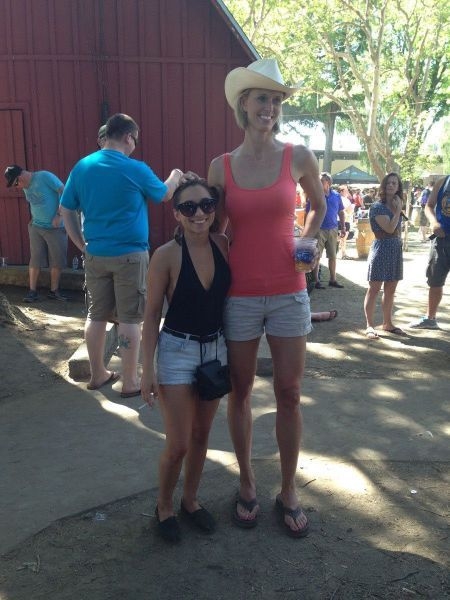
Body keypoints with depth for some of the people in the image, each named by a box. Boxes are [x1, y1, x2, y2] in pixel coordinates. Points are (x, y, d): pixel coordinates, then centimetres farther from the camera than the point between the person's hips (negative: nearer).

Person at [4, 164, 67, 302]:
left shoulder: (44, 176, -13)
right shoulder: (26, 188, 9)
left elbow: (64, 192, -17)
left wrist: (59, 215, -19)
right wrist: (33, 219, 9)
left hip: (56, 228, -5)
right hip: (36, 228, 5)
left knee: (57, 261, 2)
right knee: (35, 260, 3)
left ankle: (54, 291, 14)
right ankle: (32, 291, 10)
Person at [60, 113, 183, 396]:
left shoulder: (82, 167, 4)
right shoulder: (136, 169, -10)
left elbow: (66, 210, 7)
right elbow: (164, 194, 8)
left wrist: (83, 245, 11)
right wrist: (175, 177, 28)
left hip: (95, 255, 5)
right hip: (129, 255, -5)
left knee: (97, 314, 14)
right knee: (130, 318, 2)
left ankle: (98, 374, 25)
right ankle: (130, 382, 10)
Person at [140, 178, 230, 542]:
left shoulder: (223, 245, -4)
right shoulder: (167, 256, -15)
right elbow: (152, 314, -9)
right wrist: (147, 369, -10)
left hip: (216, 349, 5)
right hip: (177, 353, -4)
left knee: (201, 435, 17)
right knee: (178, 444, 1)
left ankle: (190, 500, 38)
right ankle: (164, 506, 29)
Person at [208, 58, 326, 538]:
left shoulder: (299, 157, -2)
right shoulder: (221, 166, 0)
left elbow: (318, 206, 16)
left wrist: (306, 245, 4)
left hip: (288, 292, 0)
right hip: (238, 295, 1)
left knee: (289, 394, 6)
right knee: (240, 392, 10)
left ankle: (288, 492, 24)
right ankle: (247, 484, 30)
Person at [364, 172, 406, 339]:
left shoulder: (395, 205, 14)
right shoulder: (377, 206, -9)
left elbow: (398, 230, 17)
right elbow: (389, 228, -18)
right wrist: (398, 210, -11)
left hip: (396, 249, 8)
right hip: (381, 248, -7)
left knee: (390, 290, 12)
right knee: (374, 289, -4)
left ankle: (387, 323, 22)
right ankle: (370, 326, 1)